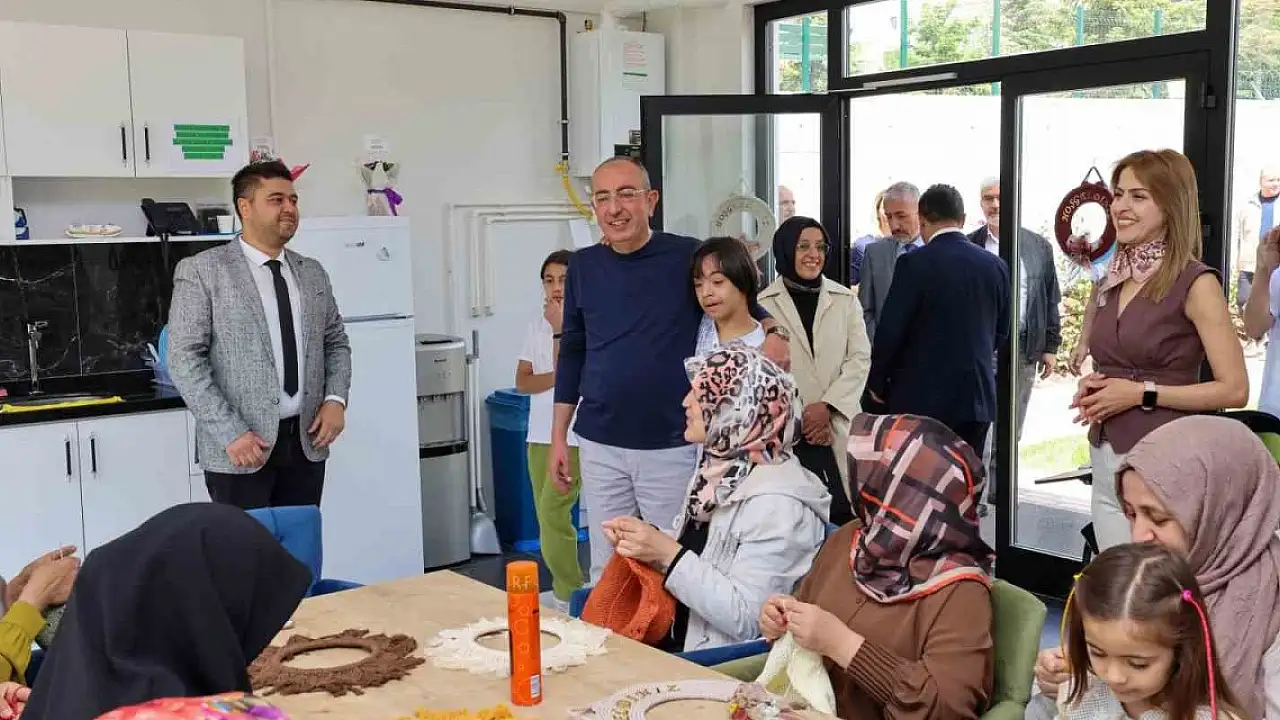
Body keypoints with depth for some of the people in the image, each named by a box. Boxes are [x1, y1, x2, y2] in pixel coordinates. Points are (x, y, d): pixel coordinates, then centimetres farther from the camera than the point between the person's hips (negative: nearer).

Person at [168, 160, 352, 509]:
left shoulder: (312, 272, 12)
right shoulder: (202, 271, -4)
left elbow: (336, 342, 19)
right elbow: (184, 359, -9)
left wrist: (335, 399, 0)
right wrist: (230, 433, -17)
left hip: (306, 442, 5)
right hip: (241, 448, -4)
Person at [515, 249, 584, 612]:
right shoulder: (537, 326, 10)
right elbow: (522, 381, 3)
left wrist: (559, 328, -16)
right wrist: (561, 376, -12)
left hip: (573, 435, -6)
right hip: (539, 434, 6)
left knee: (553, 513, -12)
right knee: (547, 517, 8)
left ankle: (570, 595, -1)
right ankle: (563, 589, 19)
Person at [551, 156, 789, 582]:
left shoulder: (688, 257, -5)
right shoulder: (584, 266, 5)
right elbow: (572, 352, 13)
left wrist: (772, 331, -14)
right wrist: (558, 435, 11)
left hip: (672, 446, -2)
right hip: (600, 445, 3)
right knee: (606, 574, 9)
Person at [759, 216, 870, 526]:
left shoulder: (845, 300, 10)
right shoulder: (764, 304, 1)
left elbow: (860, 358, 3)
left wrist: (827, 406, -9)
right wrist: (797, 418, -6)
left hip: (838, 425, 2)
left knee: (845, 512, -6)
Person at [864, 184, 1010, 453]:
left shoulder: (915, 264, -11)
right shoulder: (996, 265, 5)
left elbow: (890, 330, -11)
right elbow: (1001, 331, 14)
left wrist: (877, 383, 3)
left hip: (922, 397, -5)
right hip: (978, 397, 5)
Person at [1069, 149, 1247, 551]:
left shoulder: (1195, 283, -9)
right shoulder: (1111, 282, 11)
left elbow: (1234, 390, -12)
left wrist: (1142, 394, -16)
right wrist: (1092, 388, 4)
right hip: (1105, 461, 7)